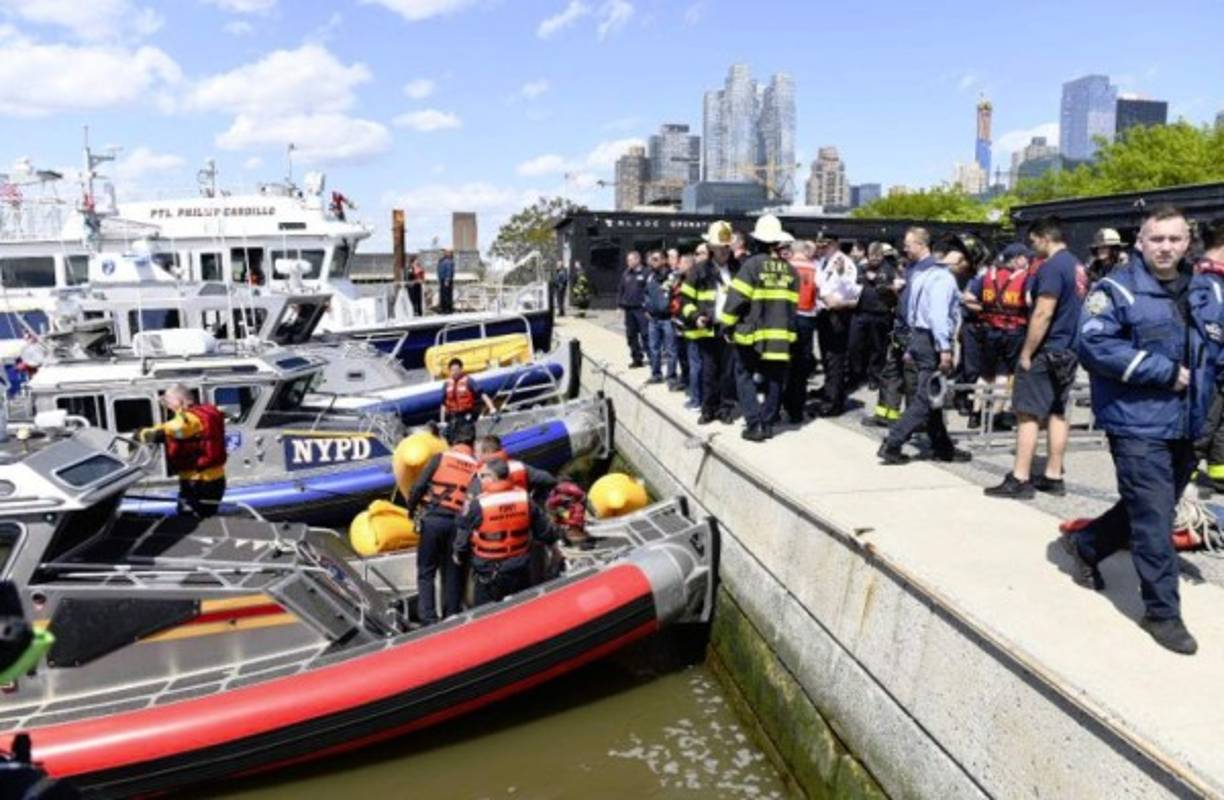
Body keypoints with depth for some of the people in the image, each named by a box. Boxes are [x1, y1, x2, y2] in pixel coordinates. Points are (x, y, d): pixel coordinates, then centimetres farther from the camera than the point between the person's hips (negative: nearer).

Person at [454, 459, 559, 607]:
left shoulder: (478, 504, -18)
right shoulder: (525, 498, -7)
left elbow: (463, 539, -7)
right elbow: (546, 534, 0)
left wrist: (458, 556, 15)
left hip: (489, 574, -4)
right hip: (520, 572, 4)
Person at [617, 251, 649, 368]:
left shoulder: (645, 273, -6)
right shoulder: (626, 274, 14)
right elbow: (620, 289, 19)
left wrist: (647, 304, -14)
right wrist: (620, 303, 10)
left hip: (641, 309, -7)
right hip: (629, 309, 7)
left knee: (645, 333, -9)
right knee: (631, 335, 10)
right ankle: (636, 358, 18)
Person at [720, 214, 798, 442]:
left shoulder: (752, 264, -10)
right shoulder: (789, 269, 5)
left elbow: (737, 298, -12)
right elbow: (792, 303, 8)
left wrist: (728, 324, -2)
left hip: (753, 331, -4)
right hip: (780, 333, 4)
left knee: (745, 376, 7)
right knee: (773, 380, 13)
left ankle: (754, 424, -1)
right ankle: (767, 423, 17)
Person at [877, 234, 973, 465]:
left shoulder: (921, 272, 16)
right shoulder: (943, 277, -12)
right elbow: (938, 314, -23)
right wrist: (944, 348, -26)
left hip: (919, 336, 10)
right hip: (932, 341, -10)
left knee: (932, 396, 14)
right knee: (926, 398, -6)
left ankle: (942, 447, 22)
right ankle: (892, 444, -10)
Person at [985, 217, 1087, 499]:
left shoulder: (1051, 267, -16)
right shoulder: (1078, 267, 13)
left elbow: (1043, 313, -22)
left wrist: (1026, 352, -17)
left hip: (1046, 351, -9)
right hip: (1068, 352, 9)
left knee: (1028, 414, -6)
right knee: (1057, 412, 11)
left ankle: (1020, 479, -6)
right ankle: (1054, 477, 15)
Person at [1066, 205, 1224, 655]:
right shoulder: (1117, 289, -9)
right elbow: (1094, 344, -22)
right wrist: (1164, 372, -20)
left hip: (1186, 426, 7)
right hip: (1139, 424, -7)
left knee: (1149, 511, 19)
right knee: (1154, 521, -5)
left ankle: (1084, 544, 41)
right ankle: (1162, 612, 8)